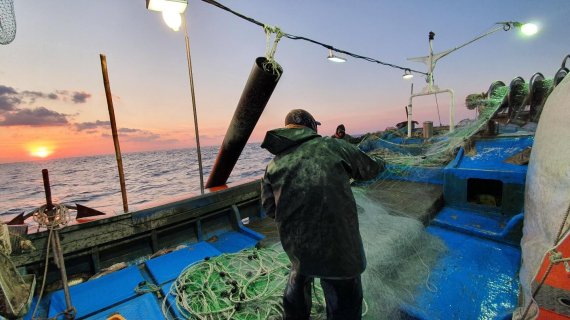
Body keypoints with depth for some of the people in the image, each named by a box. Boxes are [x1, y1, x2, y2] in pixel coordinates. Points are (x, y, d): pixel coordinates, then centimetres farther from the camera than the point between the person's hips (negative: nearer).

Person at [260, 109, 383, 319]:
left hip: (296, 245, 4)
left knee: (299, 277, 33)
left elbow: (270, 208, 5)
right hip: (338, 243, -4)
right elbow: (370, 169, 10)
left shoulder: (274, 164, 4)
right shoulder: (332, 145, -3)